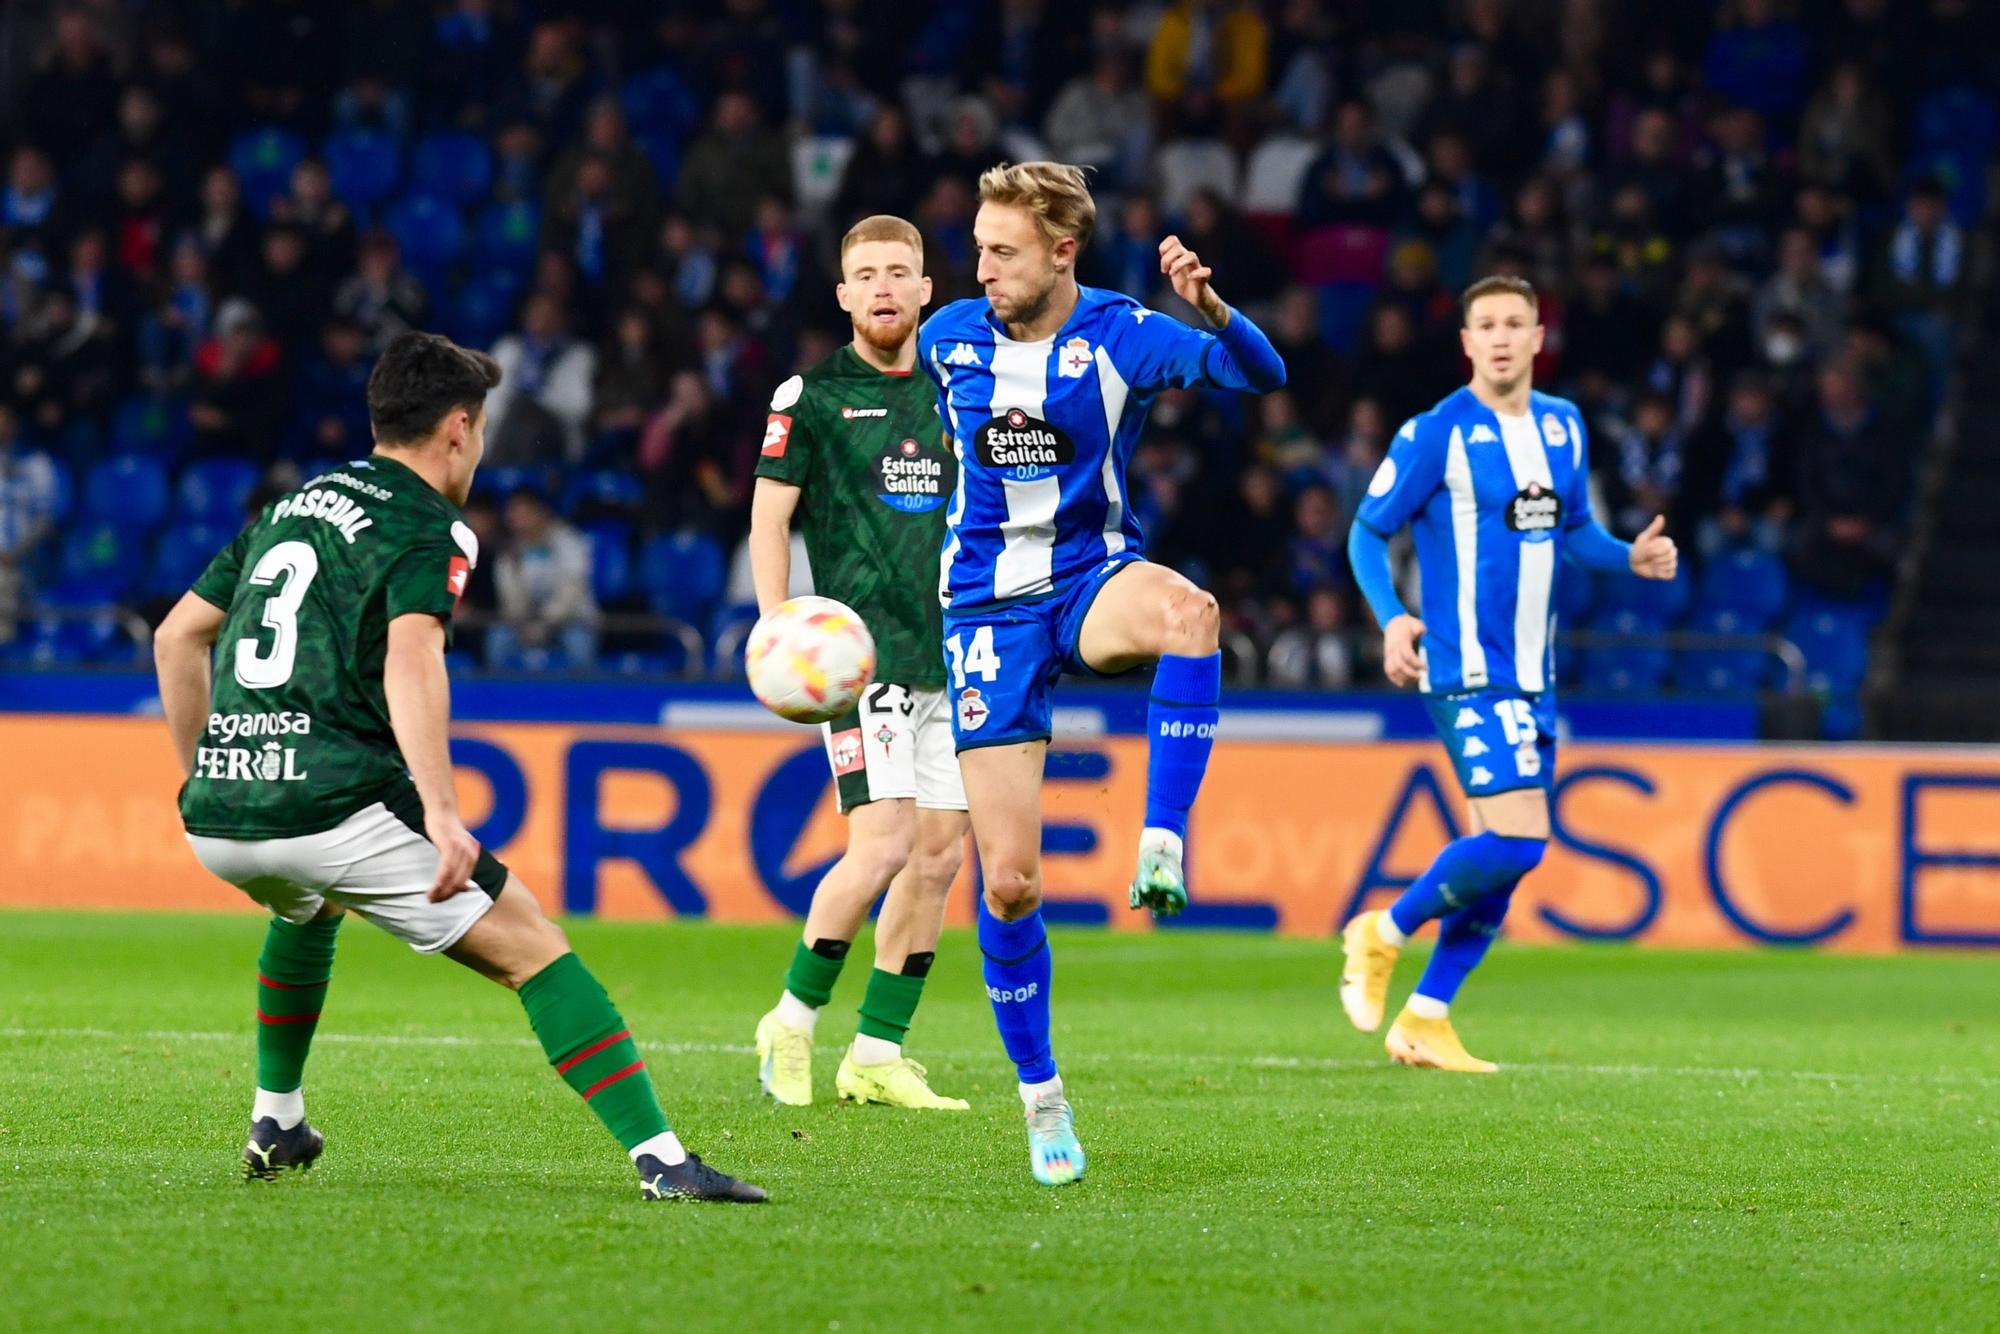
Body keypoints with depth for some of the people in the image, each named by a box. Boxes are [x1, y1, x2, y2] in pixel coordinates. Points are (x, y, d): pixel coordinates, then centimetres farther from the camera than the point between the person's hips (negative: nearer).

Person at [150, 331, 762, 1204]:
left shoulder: (291, 507, 22)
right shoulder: (427, 530, -1)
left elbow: (177, 636, 26)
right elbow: (409, 662, -19)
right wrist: (442, 815, -26)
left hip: (214, 817, 7)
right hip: (334, 806, -7)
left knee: (308, 911, 41)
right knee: (532, 947, -4)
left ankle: (274, 1124, 43)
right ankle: (658, 1157, -15)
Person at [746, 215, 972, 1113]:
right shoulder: (812, 395, -1)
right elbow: (769, 514, -3)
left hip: (950, 657, 6)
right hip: (862, 651, -6)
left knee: (941, 853, 2)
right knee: (884, 844, -16)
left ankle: (877, 1055, 9)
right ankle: (792, 1021, 1)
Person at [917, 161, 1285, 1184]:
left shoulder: (1121, 335, -7)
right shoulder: (949, 338, 2)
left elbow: (1261, 375, -21)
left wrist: (1211, 310, -39)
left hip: (1095, 580, -2)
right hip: (988, 609, 2)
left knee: (1189, 612, -42)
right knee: (1009, 880, -5)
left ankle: (1161, 847, -35)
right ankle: (1040, 1096, 12)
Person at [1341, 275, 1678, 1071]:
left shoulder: (1563, 426, 10)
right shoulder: (1436, 434, -9)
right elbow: (1368, 533, -4)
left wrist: (1631, 557, 2)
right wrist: (1391, 617, -20)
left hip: (1533, 676, 7)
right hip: (1468, 670, -7)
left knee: (1499, 858, 7)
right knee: (1517, 840, -18)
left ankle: (1424, 1021, 17)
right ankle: (1385, 933, 4)